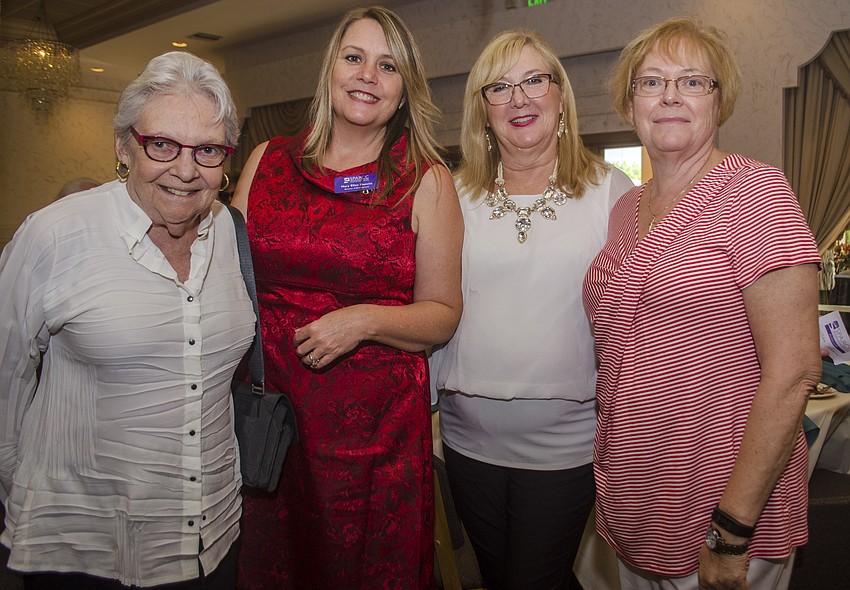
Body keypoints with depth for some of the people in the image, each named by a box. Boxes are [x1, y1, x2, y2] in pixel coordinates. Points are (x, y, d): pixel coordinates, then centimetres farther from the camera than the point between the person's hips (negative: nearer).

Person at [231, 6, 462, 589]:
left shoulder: (426, 181, -2)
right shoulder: (267, 162, 6)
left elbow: (442, 315, 0)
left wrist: (366, 320, -17)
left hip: (378, 423, -2)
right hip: (268, 412, 3)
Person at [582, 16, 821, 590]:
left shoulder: (755, 191, -13)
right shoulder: (627, 209, 6)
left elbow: (793, 370, -19)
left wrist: (732, 531, -20)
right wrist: (607, 464, 8)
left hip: (729, 507, -6)